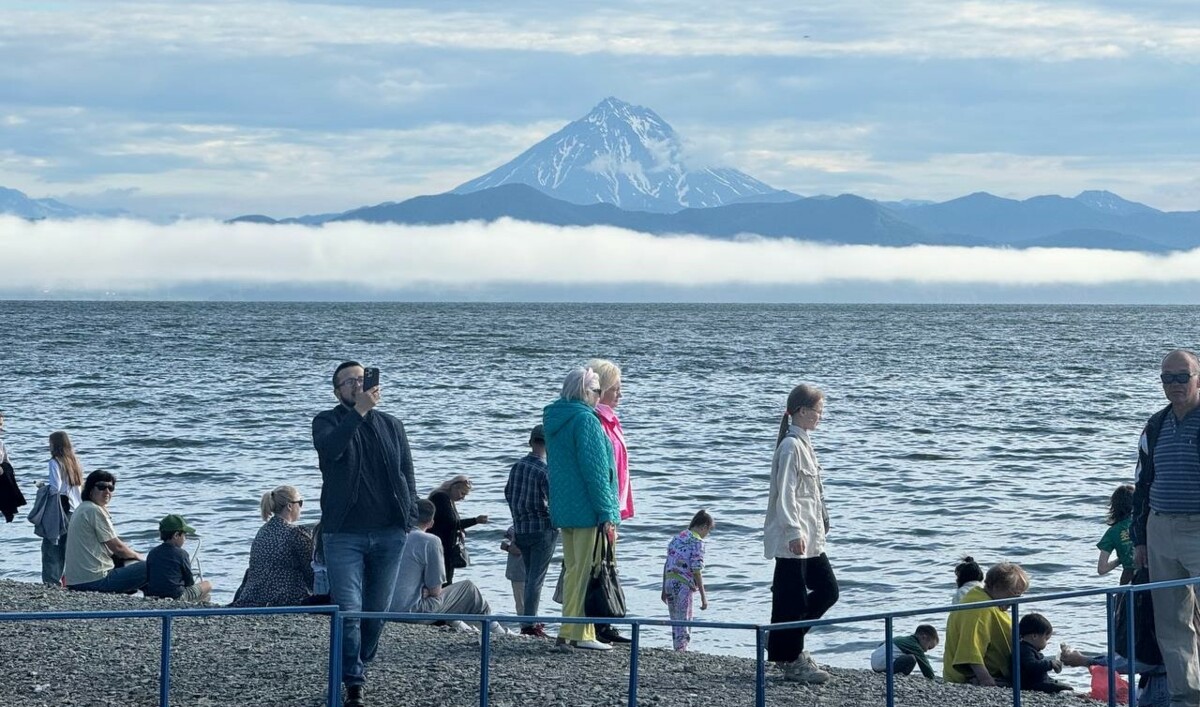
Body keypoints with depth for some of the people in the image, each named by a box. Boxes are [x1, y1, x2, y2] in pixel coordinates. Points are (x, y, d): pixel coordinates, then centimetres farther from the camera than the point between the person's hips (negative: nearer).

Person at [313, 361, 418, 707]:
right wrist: (359, 411, -29)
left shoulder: (391, 425, 14)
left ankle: (356, 671, 23)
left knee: (377, 611, 9)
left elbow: (407, 473, 15)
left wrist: (409, 516, 4)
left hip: (389, 533, 4)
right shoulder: (328, 422, 2)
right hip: (344, 533, -4)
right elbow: (329, 448, -22)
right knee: (349, 612, -11)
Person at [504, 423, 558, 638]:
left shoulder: (516, 466, 4)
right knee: (537, 578, -3)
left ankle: (528, 620, 20)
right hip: (543, 529, -6)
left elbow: (508, 494, 14)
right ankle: (529, 623, -7)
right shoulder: (545, 471, -16)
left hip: (520, 529, 6)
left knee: (529, 576, 17)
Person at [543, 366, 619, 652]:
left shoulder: (554, 420, 14)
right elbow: (595, 469, -17)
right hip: (588, 510, -9)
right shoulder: (585, 420, -14)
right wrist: (607, 515, -16)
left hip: (564, 510, 9)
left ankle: (567, 631, 17)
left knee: (573, 570, 14)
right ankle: (582, 634, -6)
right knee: (587, 572, -5)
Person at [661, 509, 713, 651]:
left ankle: (677, 650, 19)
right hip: (684, 585, -7)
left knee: (675, 622, 15)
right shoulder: (697, 542, -8)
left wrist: (664, 589, 22)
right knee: (684, 622, -2)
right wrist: (703, 595, -10)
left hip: (669, 582, 7)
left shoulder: (677, 538, 14)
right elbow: (696, 570, -13)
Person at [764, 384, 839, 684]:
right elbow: (785, 495, -19)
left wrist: (819, 528, 21)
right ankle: (791, 662, 4)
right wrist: (795, 533, -22)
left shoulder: (804, 444, 15)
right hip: (792, 538, -10)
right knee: (792, 598, -3)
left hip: (810, 537, 10)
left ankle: (789, 645, 21)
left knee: (827, 589, 11)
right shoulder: (791, 447, -14)